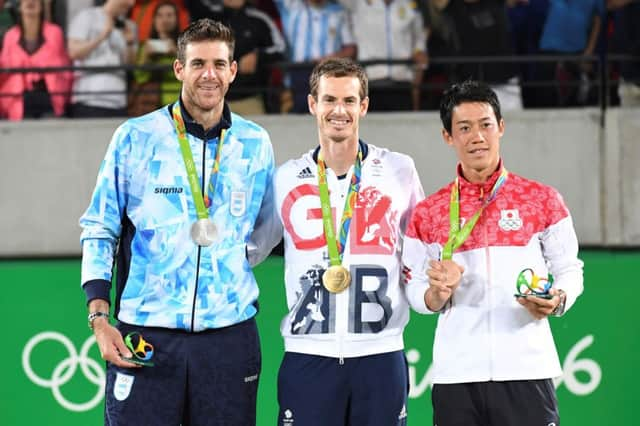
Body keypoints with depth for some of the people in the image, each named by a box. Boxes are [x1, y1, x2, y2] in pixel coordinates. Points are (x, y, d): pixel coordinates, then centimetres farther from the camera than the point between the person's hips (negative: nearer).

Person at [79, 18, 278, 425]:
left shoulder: (255, 143, 8)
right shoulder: (135, 137, 1)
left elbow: (265, 227, 22)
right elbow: (99, 231, 2)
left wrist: (240, 259, 5)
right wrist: (99, 319, -6)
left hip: (229, 338, 2)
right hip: (144, 337, -2)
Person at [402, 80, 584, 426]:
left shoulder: (543, 200, 5)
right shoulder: (427, 214, 9)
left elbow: (569, 270, 8)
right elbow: (417, 293, 12)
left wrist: (557, 300, -13)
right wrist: (439, 293, -10)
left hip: (526, 371, -1)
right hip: (455, 374, 2)